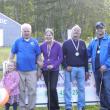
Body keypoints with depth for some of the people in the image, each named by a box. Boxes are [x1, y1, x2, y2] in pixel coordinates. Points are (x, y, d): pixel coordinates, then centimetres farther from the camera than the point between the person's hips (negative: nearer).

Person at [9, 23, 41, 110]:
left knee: (32, 90, 1)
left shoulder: (34, 42, 3)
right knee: (21, 91, 10)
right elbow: (12, 54, 7)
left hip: (32, 70, 0)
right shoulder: (17, 41, 3)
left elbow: (38, 55, 7)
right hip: (20, 70, 0)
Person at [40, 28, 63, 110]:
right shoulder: (43, 45, 2)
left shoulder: (58, 45, -5)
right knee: (48, 89, 8)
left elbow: (60, 58, -4)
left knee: (53, 88, -10)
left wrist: (53, 65, -14)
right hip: (45, 70, 3)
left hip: (54, 70, -3)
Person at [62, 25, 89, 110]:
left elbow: (86, 57, 12)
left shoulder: (82, 43, 12)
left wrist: (86, 70, 9)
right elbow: (62, 56, 1)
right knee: (68, 88, -1)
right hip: (70, 68, -3)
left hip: (81, 69, 3)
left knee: (81, 88, 7)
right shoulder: (66, 43, 3)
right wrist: (66, 66, -11)